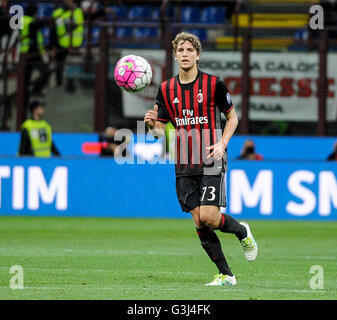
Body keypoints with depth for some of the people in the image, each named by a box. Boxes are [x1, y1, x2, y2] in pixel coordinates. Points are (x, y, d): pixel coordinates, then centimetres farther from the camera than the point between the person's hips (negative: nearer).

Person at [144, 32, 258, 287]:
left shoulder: (214, 84, -4)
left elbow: (232, 116, 6)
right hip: (184, 166, 4)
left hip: (211, 161, -4)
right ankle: (225, 275, 9)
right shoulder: (166, 89, 6)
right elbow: (161, 130, 10)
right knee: (199, 222, -1)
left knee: (208, 216, -16)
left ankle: (242, 231, 17)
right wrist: (152, 124, -14)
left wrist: (222, 144, -10)